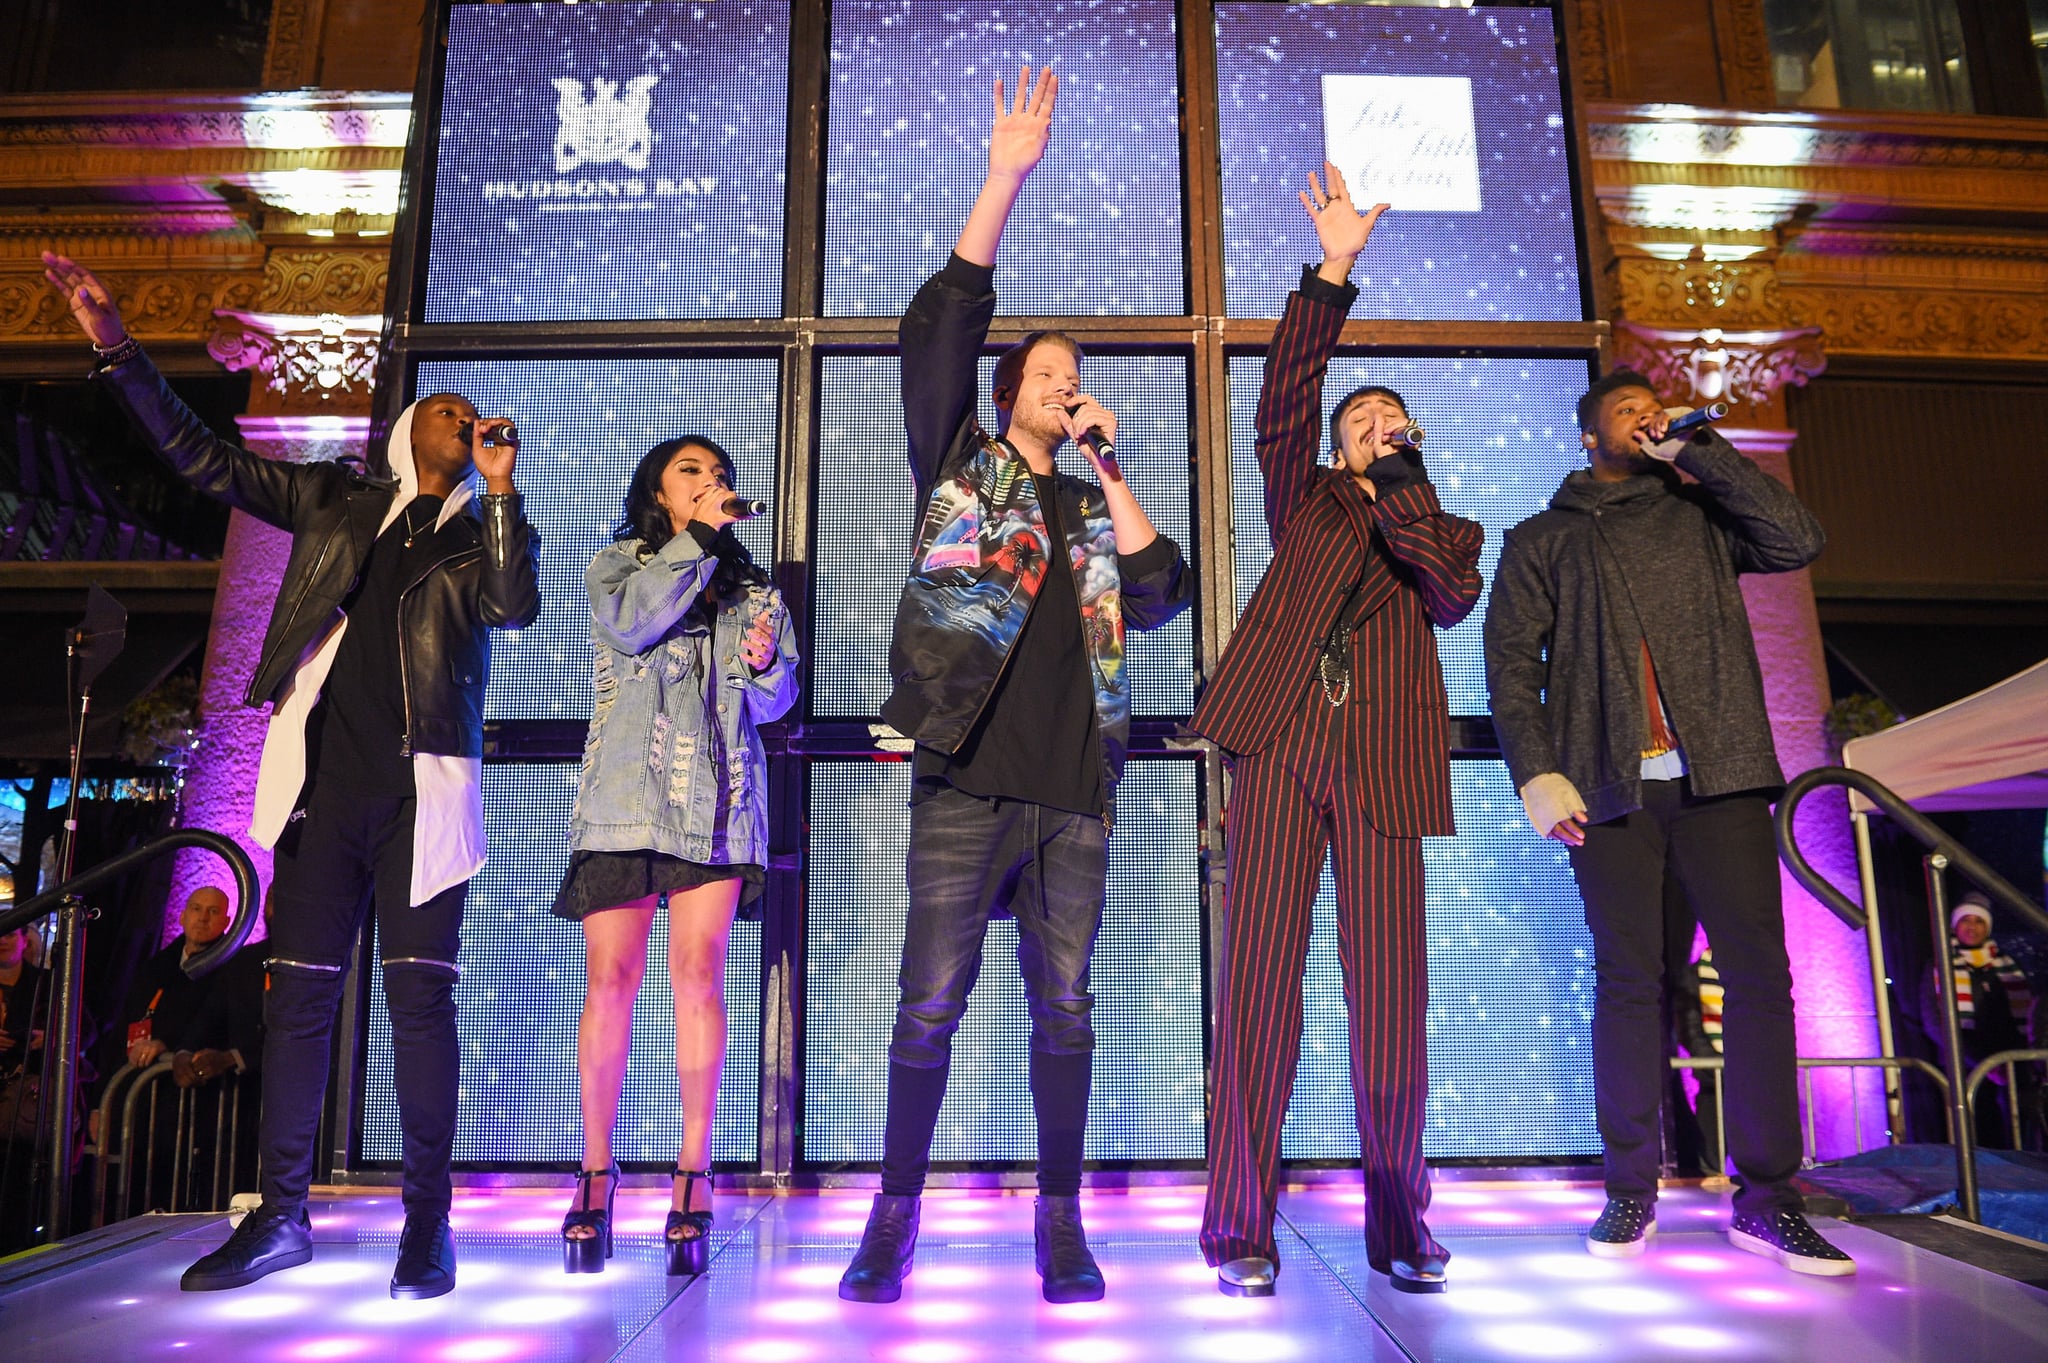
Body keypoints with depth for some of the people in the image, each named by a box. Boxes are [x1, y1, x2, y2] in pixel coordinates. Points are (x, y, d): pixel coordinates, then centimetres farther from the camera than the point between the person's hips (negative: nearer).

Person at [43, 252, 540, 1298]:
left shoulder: (481, 537, 12)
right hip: (324, 776, 2)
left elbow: (514, 606, -8)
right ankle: (280, 1215, 14)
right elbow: (202, 456, 17)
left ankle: (427, 1221, 3)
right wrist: (116, 348, 10)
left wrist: (501, 490, -12)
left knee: (419, 995, -5)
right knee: (299, 992, 3)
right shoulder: (337, 501, 17)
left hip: (423, 787, -2)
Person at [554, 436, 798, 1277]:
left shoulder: (753, 589, 17)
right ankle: (595, 1175, 9)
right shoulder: (617, 564, 14)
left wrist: (766, 664, -11)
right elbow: (631, 623, -10)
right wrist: (698, 536, -8)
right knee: (611, 981, -4)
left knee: (698, 977, -6)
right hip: (625, 798, -1)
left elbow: (773, 703, 10)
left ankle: (693, 1179, 1)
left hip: (717, 802, 1)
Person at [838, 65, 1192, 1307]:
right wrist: (1008, 175, -3)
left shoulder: (1092, 508, 22)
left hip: (1076, 791, 4)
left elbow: (1160, 592, 8)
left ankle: (1060, 1219, 16)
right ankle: (896, 1216, 11)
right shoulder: (961, 467, 11)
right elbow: (941, 325, 0)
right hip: (967, 782, -3)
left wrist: (1110, 469, 11)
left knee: (1066, 1009, 6)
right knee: (931, 1005, -2)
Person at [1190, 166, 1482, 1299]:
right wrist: (1333, 270, -2)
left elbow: (1453, 596, 1)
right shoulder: (1305, 501, 21)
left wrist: (1398, 475, -2)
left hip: (1381, 769, 1)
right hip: (1281, 749, -1)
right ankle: (1241, 1228, 2)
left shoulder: (1448, 531, 24)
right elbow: (1282, 405, 5)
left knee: (1392, 1000, -2)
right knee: (1258, 981, -6)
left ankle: (1398, 1223, 13)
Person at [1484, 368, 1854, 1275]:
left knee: (1759, 973, -3)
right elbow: (1510, 660, 4)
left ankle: (1766, 1198, 6)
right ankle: (1630, 1190, 10)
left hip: (1720, 776, 2)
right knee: (1627, 980, 0)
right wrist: (1536, 772, -9)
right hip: (1612, 785, -1)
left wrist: (1695, 449, 3)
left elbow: (1797, 541, 0)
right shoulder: (1542, 542, 14)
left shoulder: (1701, 516, 19)